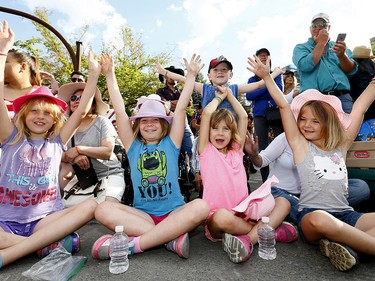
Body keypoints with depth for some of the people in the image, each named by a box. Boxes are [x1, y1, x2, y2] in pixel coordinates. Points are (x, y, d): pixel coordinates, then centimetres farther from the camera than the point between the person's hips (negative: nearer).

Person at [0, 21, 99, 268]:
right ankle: (52, 243, -22)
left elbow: (82, 111, 3)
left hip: (45, 219, 2)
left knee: (90, 206, -29)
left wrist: (94, 74, 2)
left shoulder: (56, 142, 9)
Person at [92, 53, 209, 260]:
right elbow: (120, 111, 5)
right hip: (141, 214, 1)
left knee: (201, 206, -31)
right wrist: (110, 75, 6)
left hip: (174, 213, -1)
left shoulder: (171, 143, 6)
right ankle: (172, 237, -29)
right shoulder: (133, 146, 9)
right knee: (103, 210, -24)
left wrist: (191, 75, 4)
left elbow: (181, 108, 2)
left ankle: (134, 244, -31)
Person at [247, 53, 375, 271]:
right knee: (320, 220, -39)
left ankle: (347, 247, -26)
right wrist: (266, 76, -1)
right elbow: (284, 106, -2)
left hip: (346, 215, 5)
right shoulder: (300, 145, 4)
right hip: (311, 215, -4)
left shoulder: (342, 145, 13)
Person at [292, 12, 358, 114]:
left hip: (343, 98, 3)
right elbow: (306, 66, -10)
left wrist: (341, 55, -10)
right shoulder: (301, 48, 11)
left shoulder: (338, 46, 20)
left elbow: (351, 71, 9)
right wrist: (321, 43, 1)